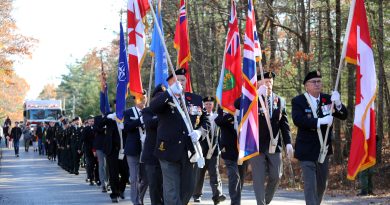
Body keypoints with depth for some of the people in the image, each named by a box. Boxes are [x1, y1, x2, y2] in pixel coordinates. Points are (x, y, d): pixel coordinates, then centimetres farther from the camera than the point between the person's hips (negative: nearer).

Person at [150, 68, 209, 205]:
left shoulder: (196, 99, 9)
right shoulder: (164, 99, -2)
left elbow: (205, 120, 16)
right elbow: (153, 107, -25)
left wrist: (199, 131, -7)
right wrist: (170, 92, -40)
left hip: (189, 151, 4)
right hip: (169, 151, -4)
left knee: (188, 189, 11)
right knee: (172, 191, -2)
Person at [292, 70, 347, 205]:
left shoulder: (327, 99, 4)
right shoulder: (298, 101, -8)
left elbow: (343, 116, -1)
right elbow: (298, 120, -23)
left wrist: (337, 103, -21)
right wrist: (320, 121, -31)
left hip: (324, 149, 5)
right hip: (307, 150, -5)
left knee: (322, 184, 17)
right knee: (310, 184, -10)